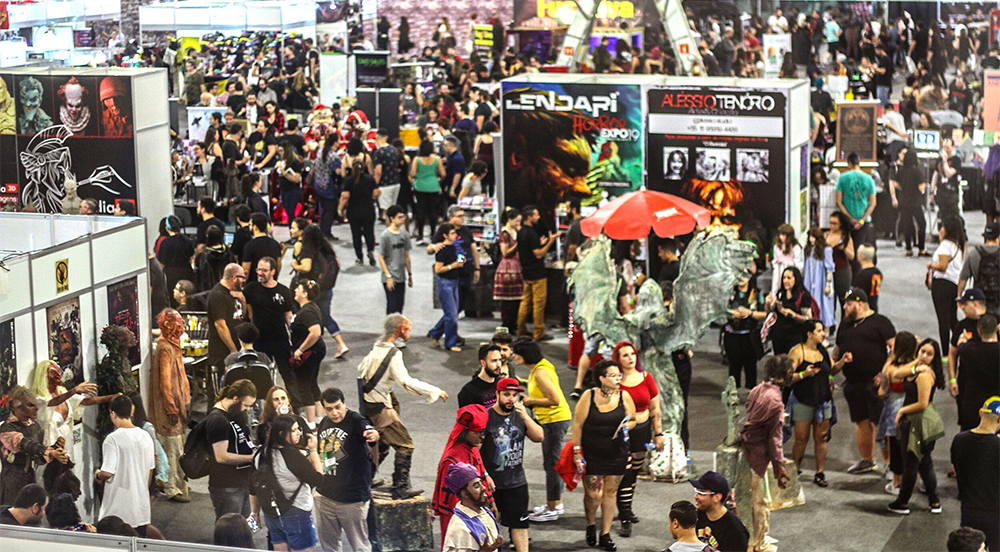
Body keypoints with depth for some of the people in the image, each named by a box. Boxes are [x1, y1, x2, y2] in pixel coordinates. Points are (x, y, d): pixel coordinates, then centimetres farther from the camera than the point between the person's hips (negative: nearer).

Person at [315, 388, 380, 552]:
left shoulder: (355, 420, -14)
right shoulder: (325, 423, 7)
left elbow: (367, 429, -40)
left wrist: (374, 435, -59)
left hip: (352, 497, -7)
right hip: (325, 495, 7)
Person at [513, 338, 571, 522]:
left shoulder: (541, 372, -21)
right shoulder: (536, 369, 10)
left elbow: (555, 399, -24)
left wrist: (531, 401, -15)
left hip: (555, 419, -11)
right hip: (549, 419, 11)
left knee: (552, 464, -4)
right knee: (550, 462, 18)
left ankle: (552, 509, 2)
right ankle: (555, 503, 28)